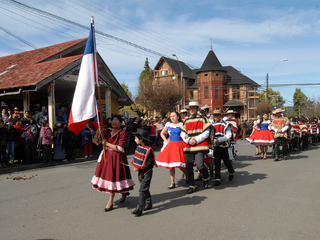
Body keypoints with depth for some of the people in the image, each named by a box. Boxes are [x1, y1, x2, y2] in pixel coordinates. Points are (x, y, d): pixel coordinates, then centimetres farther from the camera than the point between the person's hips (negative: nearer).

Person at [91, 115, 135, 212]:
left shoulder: (122, 133, -9)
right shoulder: (107, 131, 8)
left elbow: (119, 148, -18)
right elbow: (96, 142, 6)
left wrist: (107, 143, -13)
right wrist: (97, 133, -13)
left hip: (117, 158, -6)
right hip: (106, 156, 6)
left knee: (113, 177, -4)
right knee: (107, 176, 12)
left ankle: (110, 202, 11)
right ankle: (123, 193, 35)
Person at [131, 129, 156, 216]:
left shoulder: (148, 150, -19)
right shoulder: (138, 147, 5)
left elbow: (150, 163, -18)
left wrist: (141, 171, -19)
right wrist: (136, 167, 0)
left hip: (146, 173, -8)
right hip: (140, 172, 8)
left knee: (142, 190, -8)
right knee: (145, 189, 19)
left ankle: (139, 209, -6)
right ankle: (148, 203, 34)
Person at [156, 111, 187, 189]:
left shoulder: (182, 125, -3)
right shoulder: (168, 124, 8)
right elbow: (162, 133, 20)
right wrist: (165, 141, 9)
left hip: (179, 145, -4)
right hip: (170, 145, 4)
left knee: (180, 165, -9)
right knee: (171, 165, 7)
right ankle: (172, 183, 19)